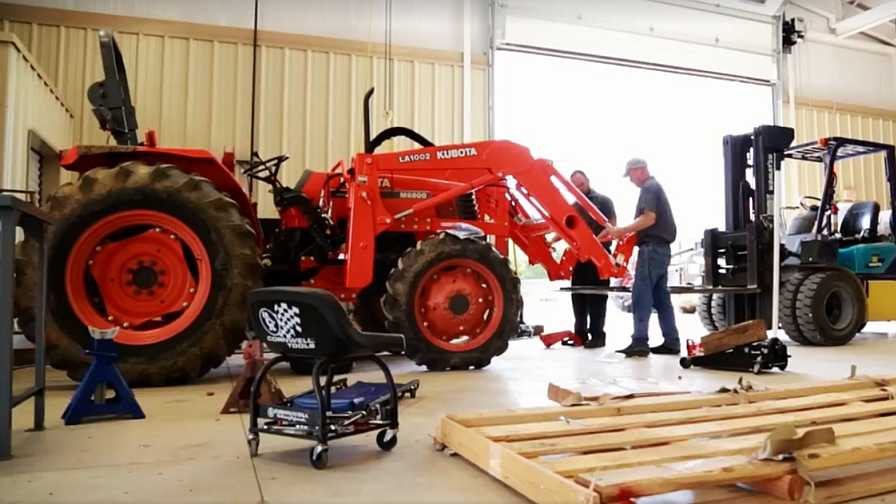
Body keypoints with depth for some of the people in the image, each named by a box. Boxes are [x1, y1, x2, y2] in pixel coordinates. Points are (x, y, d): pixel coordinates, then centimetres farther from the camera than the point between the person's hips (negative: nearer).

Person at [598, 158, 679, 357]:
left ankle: (640, 341, -14)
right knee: (661, 296, 10)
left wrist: (622, 230, -20)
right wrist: (628, 233, 15)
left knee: (641, 295, -11)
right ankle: (671, 341, 11)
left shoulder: (649, 188, -7)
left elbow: (649, 218, -20)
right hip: (661, 248, 10)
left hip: (652, 247, -10)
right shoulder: (656, 187, 24)